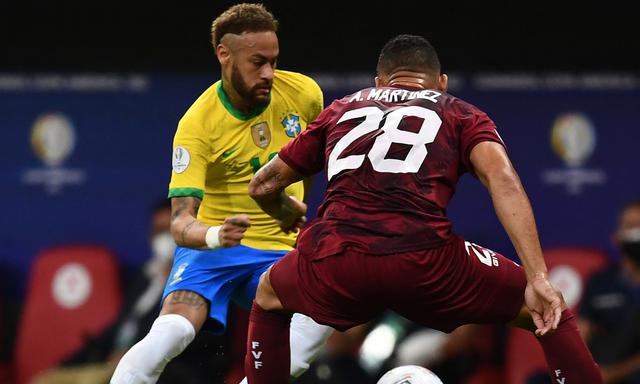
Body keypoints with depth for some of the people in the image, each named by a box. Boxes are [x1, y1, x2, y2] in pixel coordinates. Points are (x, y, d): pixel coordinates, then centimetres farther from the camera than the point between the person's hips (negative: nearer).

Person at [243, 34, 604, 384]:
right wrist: (538, 279, -6)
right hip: (424, 261, -2)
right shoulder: (461, 115, 22)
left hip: (335, 264, 2)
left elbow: (263, 186, 36)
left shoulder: (341, 110, 29)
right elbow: (502, 180, 1)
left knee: (268, 297, 36)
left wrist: (289, 215, 59)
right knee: (550, 312, 18)